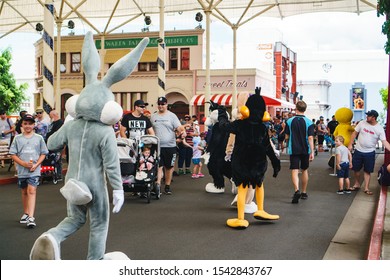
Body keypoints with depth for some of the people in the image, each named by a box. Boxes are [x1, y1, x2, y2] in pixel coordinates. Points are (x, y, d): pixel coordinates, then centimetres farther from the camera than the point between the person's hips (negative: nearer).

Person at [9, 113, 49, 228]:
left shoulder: (39, 138, 1)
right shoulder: (18, 138, 3)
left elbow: (43, 154, 4)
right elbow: (13, 155, 1)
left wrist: (36, 165, -10)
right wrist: (24, 164, -13)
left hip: (34, 170, -2)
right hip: (22, 170, 3)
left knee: (31, 191, -13)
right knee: (24, 192, 16)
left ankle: (31, 217, -17)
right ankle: (26, 213, 33)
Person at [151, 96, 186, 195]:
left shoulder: (172, 116, 3)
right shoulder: (153, 117, 11)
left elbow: (179, 127, -7)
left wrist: (183, 131, -27)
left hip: (170, 146, -1)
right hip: (157, 146, 1)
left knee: (169, 167, 7)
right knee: (158, 166, -6)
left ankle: (167, 186, 18)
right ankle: (157, 185, -11)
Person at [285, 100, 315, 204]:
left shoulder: (290, 121, -5)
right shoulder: (308, 122, -6)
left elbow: (287, 137, 2)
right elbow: (310, 138, -12)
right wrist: (312, 152, -11)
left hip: (293, 149, -1)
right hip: (305, 150, 2)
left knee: (294, 170, -4)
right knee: (304, 170, 17)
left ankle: (297, 190, -27)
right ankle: (304, 192, 27)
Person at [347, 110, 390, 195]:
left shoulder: (380, 129, -11)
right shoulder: (362, 123, -6)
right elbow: (354, 133, 2)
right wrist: (350, 144, -2)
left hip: (369, 153, -2)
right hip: (358, 150, 2)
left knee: (367, 171, 5)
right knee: (356, 169, 11)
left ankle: (366, 188, 15)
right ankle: (357, 184, 32)